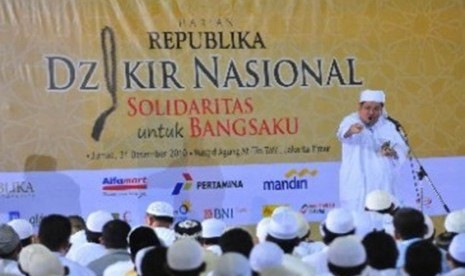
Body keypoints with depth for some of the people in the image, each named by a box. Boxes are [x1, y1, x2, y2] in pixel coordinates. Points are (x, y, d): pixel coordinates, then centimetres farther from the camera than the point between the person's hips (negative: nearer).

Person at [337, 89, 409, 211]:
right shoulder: (351, 121, -8)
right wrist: (351, 130, -55)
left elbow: (402, 149, 8)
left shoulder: (388, 125, 6)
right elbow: (343, 132, -31)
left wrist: (392, 152, -16)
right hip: (357, 186, -4)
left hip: (383, 186, 4)